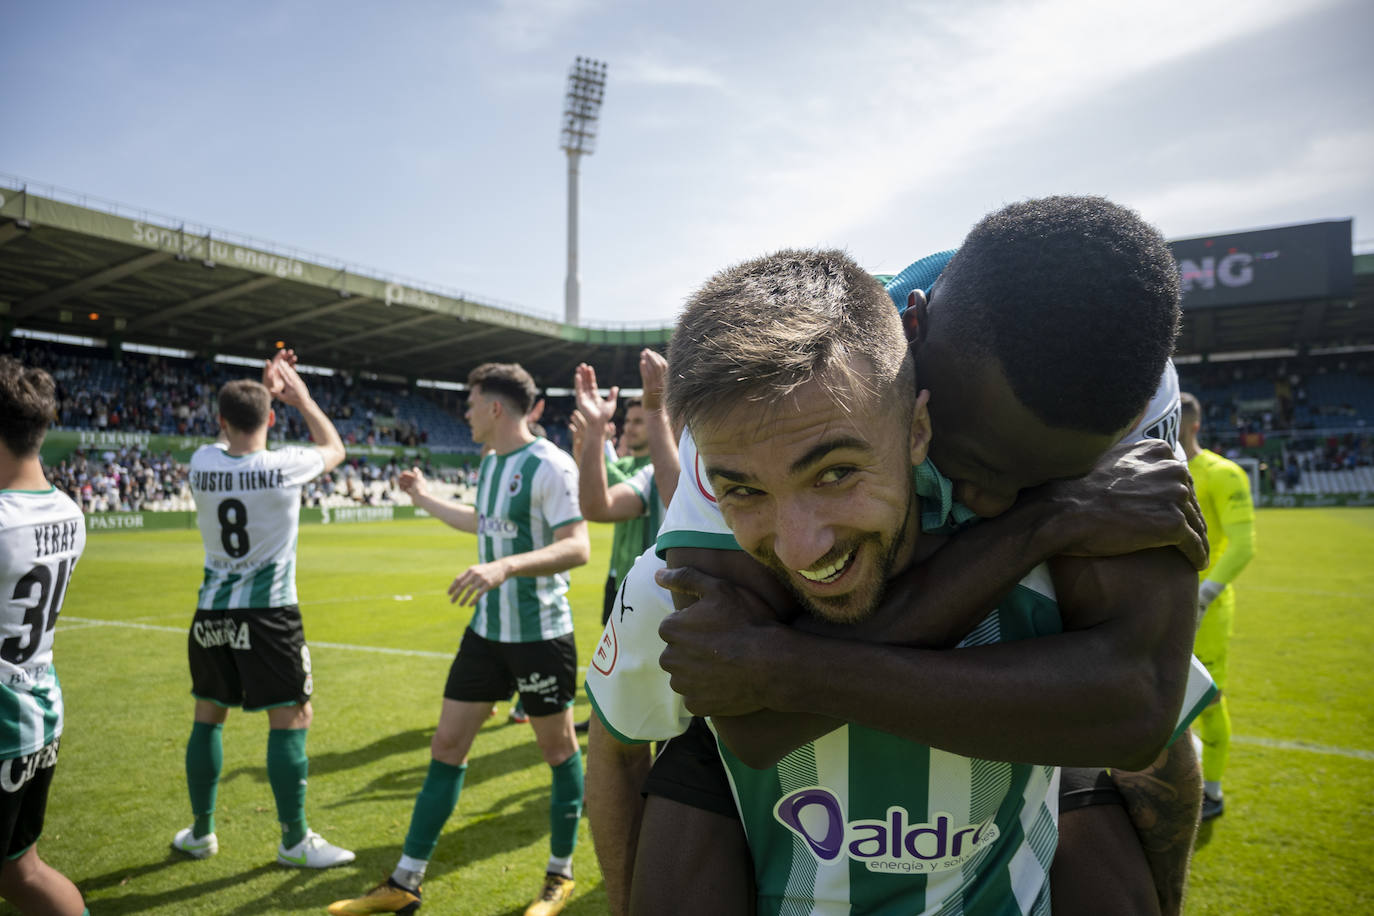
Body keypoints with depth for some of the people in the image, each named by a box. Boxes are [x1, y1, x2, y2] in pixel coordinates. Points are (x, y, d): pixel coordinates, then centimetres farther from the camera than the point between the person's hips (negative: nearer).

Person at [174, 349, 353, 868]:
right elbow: (334, 448, 8)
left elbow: (230, 440, 22)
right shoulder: (285, 467, -14)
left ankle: (200, 833, 31)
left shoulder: (202, 464, -3)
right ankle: (295, 841, 9)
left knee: (207, 717, 18)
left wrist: (263, 389, 24)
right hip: (269, 613, -5)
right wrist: (301, 397, 18)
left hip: (212, 612, 5)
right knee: (291, 719, 3)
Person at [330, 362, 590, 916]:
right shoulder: (490, 463, 9)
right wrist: (425, 501, 34)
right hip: (486, 629, 8)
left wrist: (505, 566, -37)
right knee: (447, 745, 10)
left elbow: (577, 547, -25)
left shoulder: (549, 465, -17)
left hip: (541, 633, -8)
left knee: (558, 749, 9)